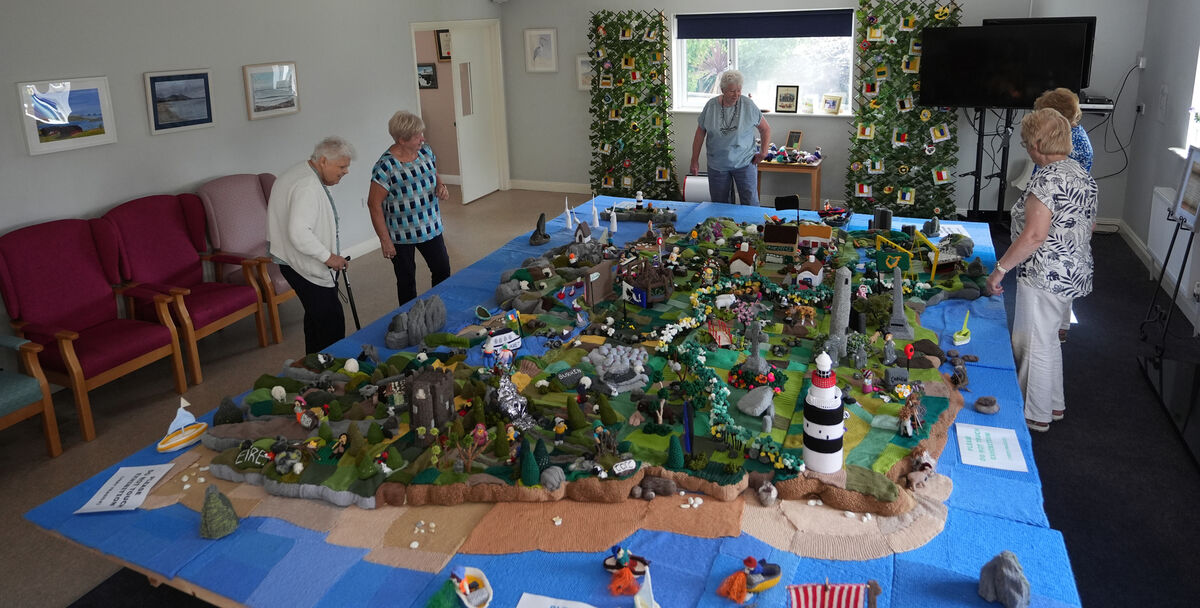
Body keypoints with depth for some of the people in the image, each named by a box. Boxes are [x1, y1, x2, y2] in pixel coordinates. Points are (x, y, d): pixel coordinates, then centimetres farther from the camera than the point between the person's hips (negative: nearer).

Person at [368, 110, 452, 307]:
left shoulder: (425, 150, -3)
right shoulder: (386, 166, -22)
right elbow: (374, 204, -17)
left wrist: (441, 186, -7)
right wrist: (385, 240, -16)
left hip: (431, 228, 6)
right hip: (401, 237, -6)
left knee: (443, 271, 14)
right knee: (406, 280, 11)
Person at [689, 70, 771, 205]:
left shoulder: (748, 105, -7)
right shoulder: (711, 106, -4)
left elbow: (765, 129, 4)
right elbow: (700, 133, 4)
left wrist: (763, 152, -3)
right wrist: (695, 160, 3)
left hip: (744, 163, -1)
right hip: (717, 164, 2)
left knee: (750, 203, -2)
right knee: (720, 204, 8)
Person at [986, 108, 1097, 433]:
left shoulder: (1047, 179, -21)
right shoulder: (1082, 173, 9)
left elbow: (1034, 235, -27)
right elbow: (1090, 224, 18)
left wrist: (1000, 268, -21)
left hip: (1045, 276, -10)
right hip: (1074, 272, 10)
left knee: (1034, 344, 3)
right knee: (1048, 338, 23)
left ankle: (1036, 416, 16)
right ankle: (1054, 404, 35)